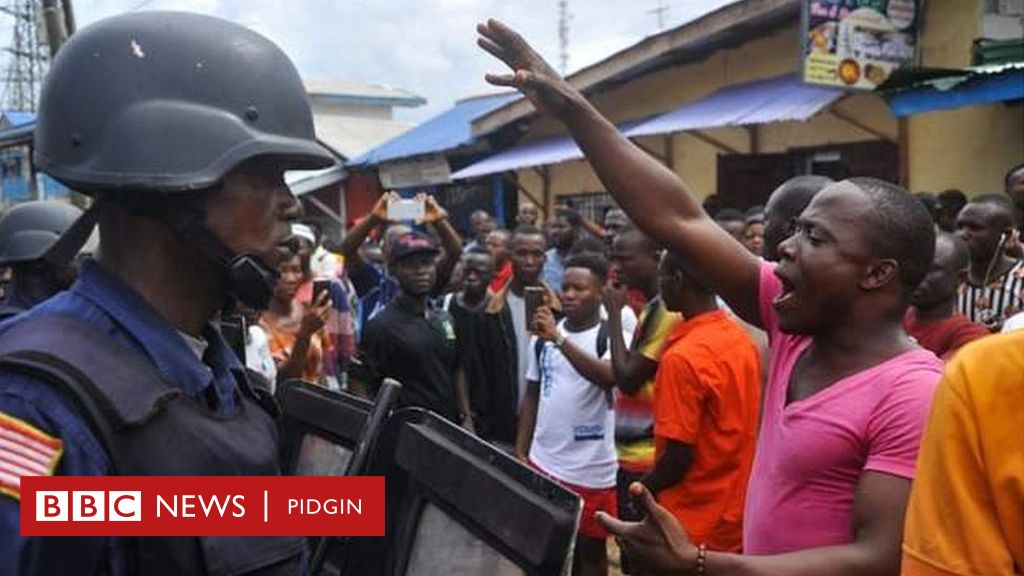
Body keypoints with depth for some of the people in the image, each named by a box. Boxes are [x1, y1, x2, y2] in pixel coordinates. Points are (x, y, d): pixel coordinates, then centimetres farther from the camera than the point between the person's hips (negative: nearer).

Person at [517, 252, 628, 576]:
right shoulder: (544, 336, 7)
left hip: (590, 470, -5)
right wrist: (520, 450, 10)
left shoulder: (610, 337, -11)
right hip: (542, 462, 5)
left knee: (590, 550, 11)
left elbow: (609, 378, -31)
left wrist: (560, 339, -35)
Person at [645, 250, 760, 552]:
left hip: (693, 525, -7)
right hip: (736, 517, 7)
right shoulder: (744, 340, 1)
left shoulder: (683, 357, -23)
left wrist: (641, 490, -4)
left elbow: (678, 457, -21)